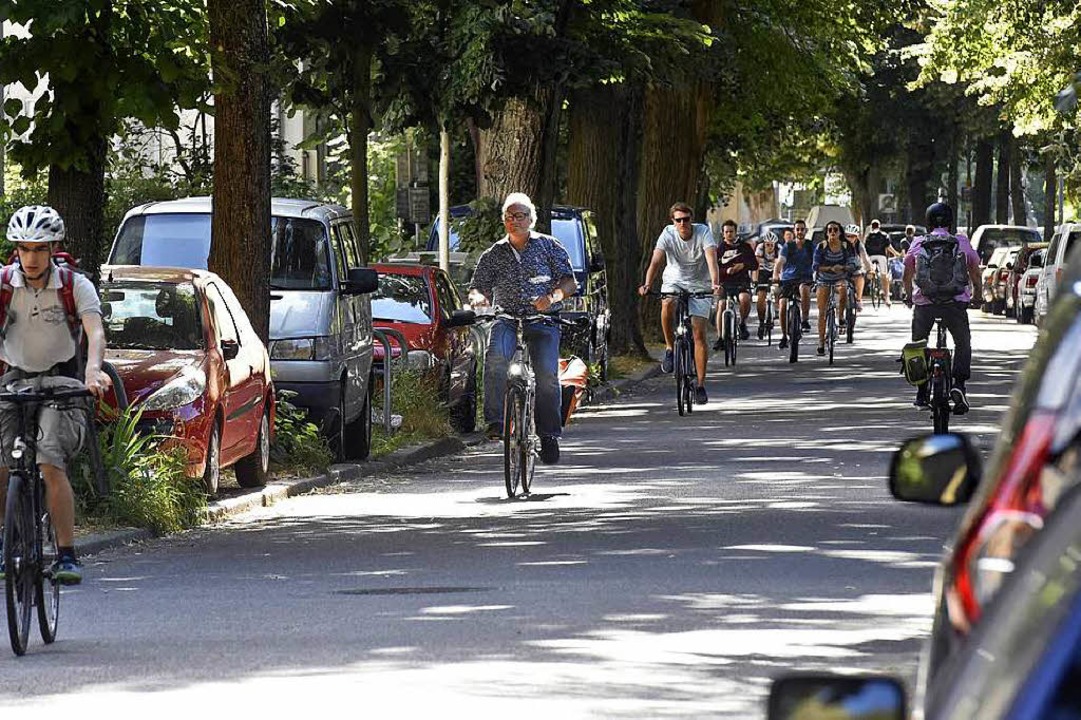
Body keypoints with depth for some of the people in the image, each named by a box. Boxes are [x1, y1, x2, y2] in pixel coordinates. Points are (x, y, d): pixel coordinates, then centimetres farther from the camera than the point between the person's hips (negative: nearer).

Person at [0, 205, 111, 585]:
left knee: (51, 465, -22)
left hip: (60, 382, -2)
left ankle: (67, 555, -17)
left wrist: (93, 369, -46)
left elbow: (95, 331, -26)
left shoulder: (76, 286, -11)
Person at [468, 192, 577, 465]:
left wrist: (552, 297, -19)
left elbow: (570, 283, 2)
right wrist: (478, 297, -17)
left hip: (543, 319, -1)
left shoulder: (549, 246, 7)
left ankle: (549, 436, -7)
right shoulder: (494, 254, 12)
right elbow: (478, 287, 8)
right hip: (507, 318, 1)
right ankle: (495, 419, -30)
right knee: (495, 358, -30)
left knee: (547, 374, -19)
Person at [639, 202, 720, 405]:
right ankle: (670, 348, -15)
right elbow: (656, 260, -27)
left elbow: (711, 258, -31)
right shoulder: (668, 234, -15)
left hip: (699, 285, 0)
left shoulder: (703, 232, -17)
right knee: (668, 304, -36)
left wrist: (714, 283, -49)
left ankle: (701, 385, -1)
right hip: (674, 281, 0)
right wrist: (647, 284, -44)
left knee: (699, 333, -9)